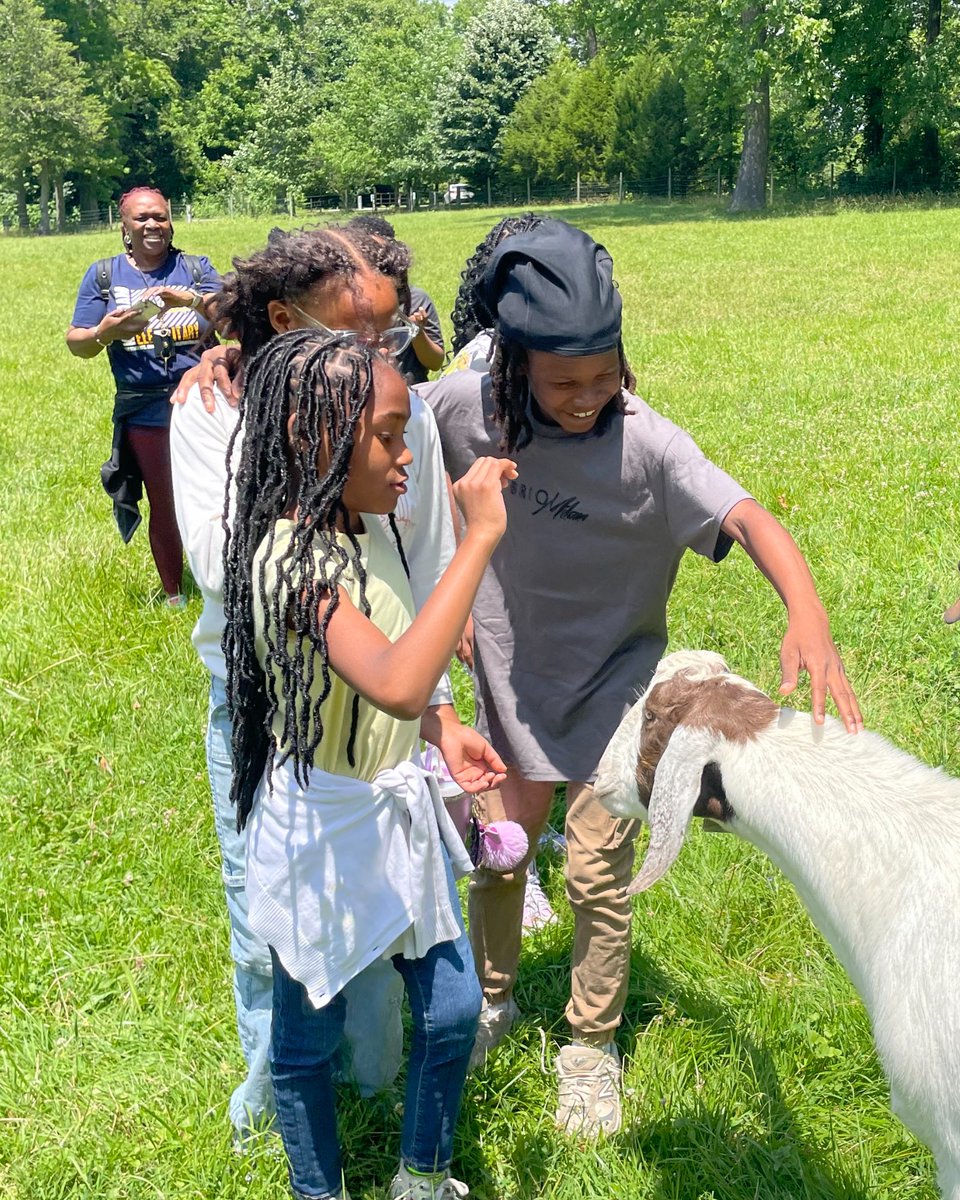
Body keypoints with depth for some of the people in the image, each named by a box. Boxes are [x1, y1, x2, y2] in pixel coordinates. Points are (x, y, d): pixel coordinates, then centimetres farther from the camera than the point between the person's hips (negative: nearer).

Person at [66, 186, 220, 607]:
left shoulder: (197, 269, 5)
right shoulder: (103, 275, 7)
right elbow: (77, 344, 4)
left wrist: (193, 300, -27)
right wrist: (107, 331, -18)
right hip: (145, 416, 1)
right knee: (164, 509, 11)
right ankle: (174, 597, 26)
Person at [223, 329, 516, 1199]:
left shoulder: (374, 527, -3)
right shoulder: (291, 560, -31)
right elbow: (397, 687, -49)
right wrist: (479, 537, -44)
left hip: (399, 808, 8)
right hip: (322, 825, -7)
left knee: (453, 1010, 16)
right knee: (310, 1036, 16)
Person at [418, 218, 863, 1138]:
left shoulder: (646, 444, -26)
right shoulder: (468, 406, -17)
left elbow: (744, 517, -39)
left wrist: (807, 612, -56)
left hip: (610, 683, -2)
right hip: (511, 672, 3)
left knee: (597, 878, 4)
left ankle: (591, 1046, 28)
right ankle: (490, 1000, 42)